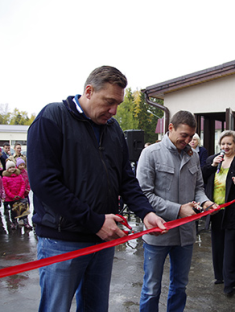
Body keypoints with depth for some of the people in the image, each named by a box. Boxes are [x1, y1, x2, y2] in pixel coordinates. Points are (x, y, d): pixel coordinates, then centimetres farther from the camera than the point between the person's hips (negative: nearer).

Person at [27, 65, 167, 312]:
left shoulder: (113, 128, 10)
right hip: (62, 242, -6)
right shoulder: (53, 117, -11)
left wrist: (145, 211, -7)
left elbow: (127, 178, 12)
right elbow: (44, 182, -20)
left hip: (104, 239, 6)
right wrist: (95, 221, -19)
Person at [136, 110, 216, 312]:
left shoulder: (193, 157, 6)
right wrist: (178, 210, -19)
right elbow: (145, 194, -15)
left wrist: (204, 201, -6)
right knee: (152, 289, 9)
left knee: (180, 285, 20)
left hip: (185, 233, 5)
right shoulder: (151, 153, -10)